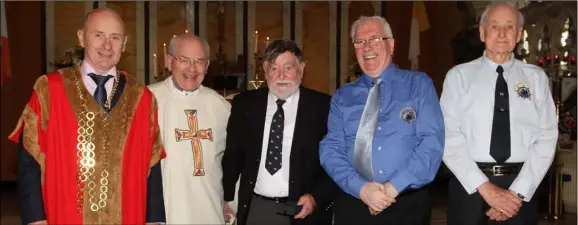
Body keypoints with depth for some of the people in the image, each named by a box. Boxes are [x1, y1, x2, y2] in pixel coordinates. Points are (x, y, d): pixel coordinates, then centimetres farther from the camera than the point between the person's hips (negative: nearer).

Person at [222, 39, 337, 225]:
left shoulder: (323, 107, -6)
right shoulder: (245, 104, 2)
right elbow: (232, 156, 9)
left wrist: (317, 197, -14)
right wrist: (227, 198, 3)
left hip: (303, 210, -2)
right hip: (255, 209, 2)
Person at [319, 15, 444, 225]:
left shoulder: (419, 84, 2)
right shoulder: (342, 97, 8)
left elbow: (432, 142, -8)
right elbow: (330, 149, -1)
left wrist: (394, 187, -16)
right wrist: (361, 188, -16)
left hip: (407, 204, -1)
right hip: (352, 203, 2)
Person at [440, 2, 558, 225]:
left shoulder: (536, 77, 5)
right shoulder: (459, 75, 1)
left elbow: (546, 138, -1)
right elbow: (449, 137, -7)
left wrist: (518, 191, -12)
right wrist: (484, 187, -15)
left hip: (521, 187, 1)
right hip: (469, 186, -1)